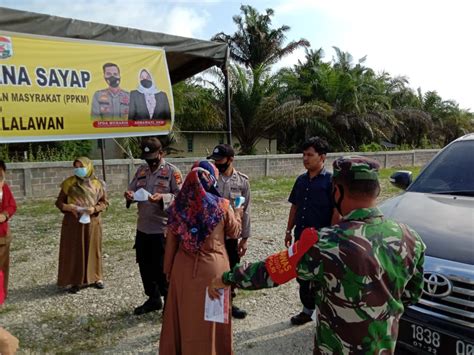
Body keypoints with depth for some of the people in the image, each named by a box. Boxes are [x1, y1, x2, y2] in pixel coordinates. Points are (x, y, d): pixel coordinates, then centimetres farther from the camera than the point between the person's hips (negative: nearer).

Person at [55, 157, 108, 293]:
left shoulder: (97, 184, 1)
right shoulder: (69, 183, -1)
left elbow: (104, 202, 2)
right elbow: (59, 202, 2)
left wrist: (95, 208, -17)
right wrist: (69, 207, -17)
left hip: (92, 222, 1)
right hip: (73, 223, -1)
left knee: (93, 250, 10)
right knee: (74, 251, 2)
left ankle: (95, 277, 24)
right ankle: (76, 280, 13)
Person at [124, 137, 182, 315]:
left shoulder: (172, 171, -7)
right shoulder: (141, 170, 12)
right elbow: (131, 189, 13)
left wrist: (163, 198, -27)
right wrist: (129, 194, -11)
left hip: (163, 228, -6)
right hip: (142, 227, 6)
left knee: (162, 268, 1)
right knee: (145, 266, 16)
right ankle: (153, 299, 34)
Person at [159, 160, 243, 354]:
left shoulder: (179, 205, -8)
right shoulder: (222, 206, -12)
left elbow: (171, 240, -1)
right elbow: (234, 232, 5)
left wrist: (169, 269, 11)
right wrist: (238, 212, 23)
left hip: (184, 267, 2)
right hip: (213, 267, -2)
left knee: (184, 313, 18)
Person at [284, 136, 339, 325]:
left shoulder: (331, 180, -11)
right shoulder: (301, 180, 8)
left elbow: (337, 210, -13)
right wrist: (289, 230, 12)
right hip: (301, 237, 6)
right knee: (302, 276, 16)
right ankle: (308, 309, 33)